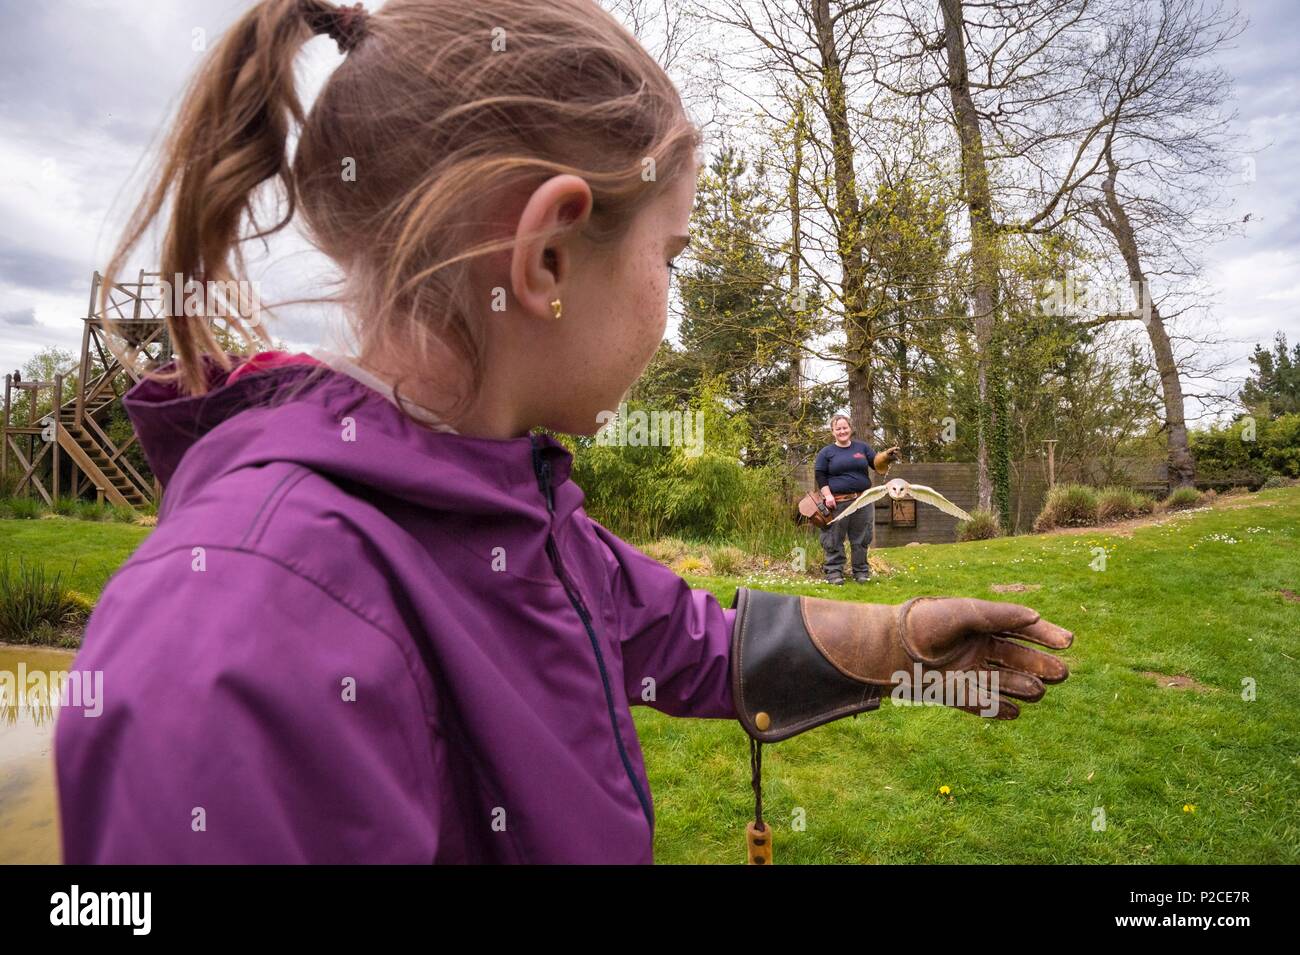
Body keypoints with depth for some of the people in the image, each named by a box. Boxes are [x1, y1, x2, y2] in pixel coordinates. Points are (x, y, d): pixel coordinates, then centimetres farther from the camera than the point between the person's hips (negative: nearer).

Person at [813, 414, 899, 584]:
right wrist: (827, 495, -12)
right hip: (837, 503, -3)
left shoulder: (862, 447, 12)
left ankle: (861, 571, 19)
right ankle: (834, 572, 8)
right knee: (834, 540, 0)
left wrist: (887, 458, -12)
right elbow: (819, 475, 0)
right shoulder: (826, 452, 5)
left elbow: (877, 464, 10)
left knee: (861, 539, 9)